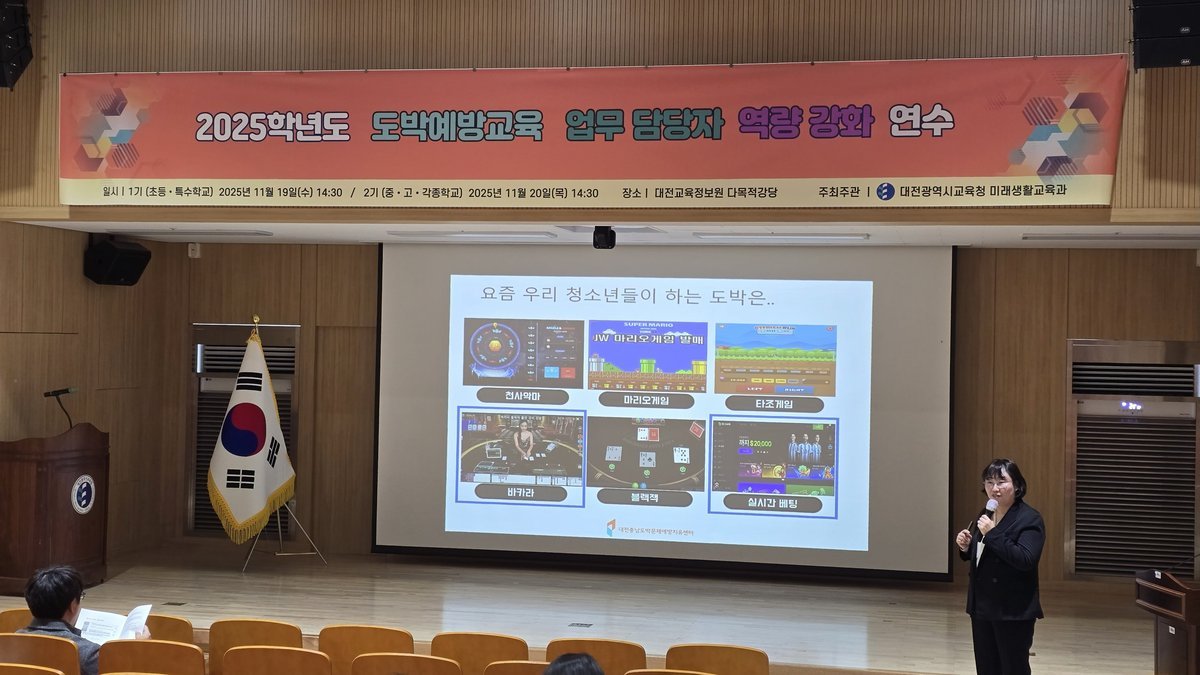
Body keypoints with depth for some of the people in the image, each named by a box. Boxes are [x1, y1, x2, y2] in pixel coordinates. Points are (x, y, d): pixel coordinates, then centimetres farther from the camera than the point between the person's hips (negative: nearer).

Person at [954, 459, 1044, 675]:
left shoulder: (1030, 519, -13)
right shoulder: (985, 515, 10)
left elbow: (1025, 560, -25)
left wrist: (992, 534, -26)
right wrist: (966, 547, -1)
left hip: (1014, 610, -7)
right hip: (982, 607, 8)